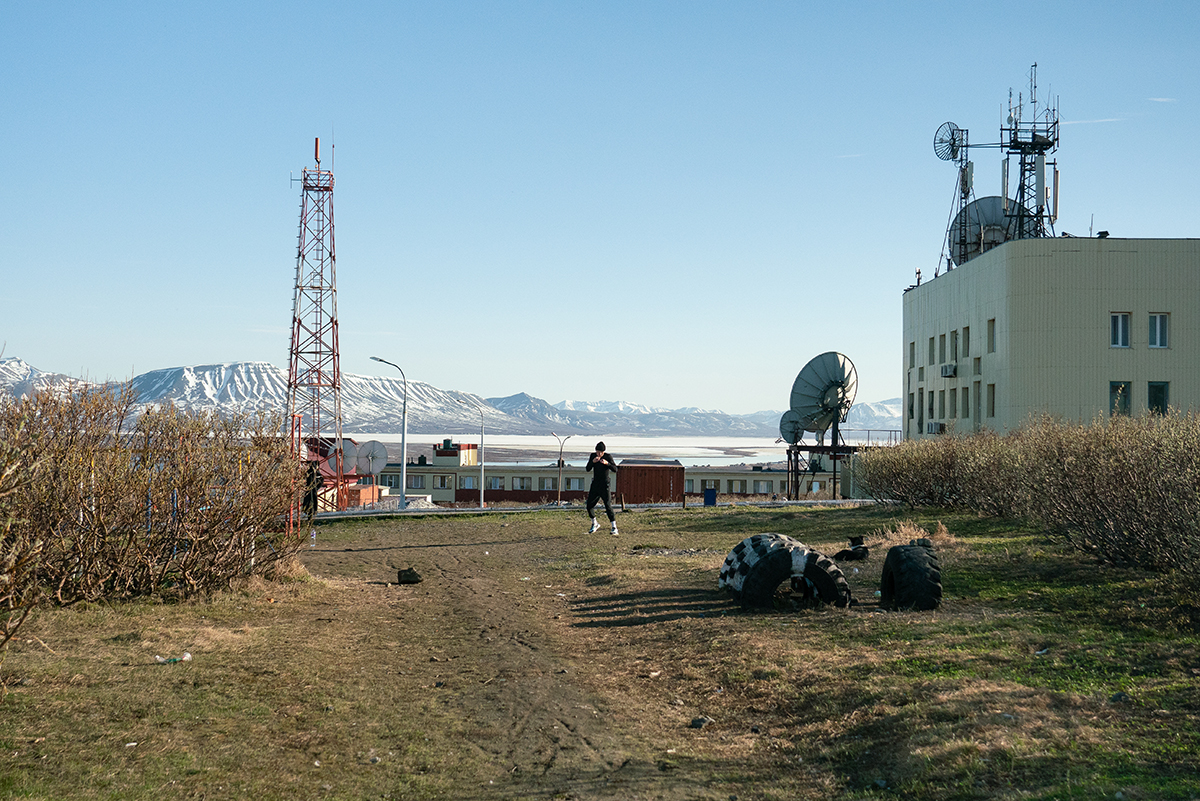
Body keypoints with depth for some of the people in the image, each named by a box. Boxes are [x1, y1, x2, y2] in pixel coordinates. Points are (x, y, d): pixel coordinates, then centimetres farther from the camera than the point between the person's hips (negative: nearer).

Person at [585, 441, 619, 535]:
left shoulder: (608, 456, -8)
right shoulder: (593, 456, 4)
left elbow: (615, 470, -14)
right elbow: (587, 469, -2)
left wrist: (607, 463, -31)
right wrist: (593, 462, -21)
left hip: (604, 486, -5)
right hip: (595, 484, 5)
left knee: (608, 506, -14)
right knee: (589, 506, 7)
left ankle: (614, 527, -10)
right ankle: (595, 524, 29)